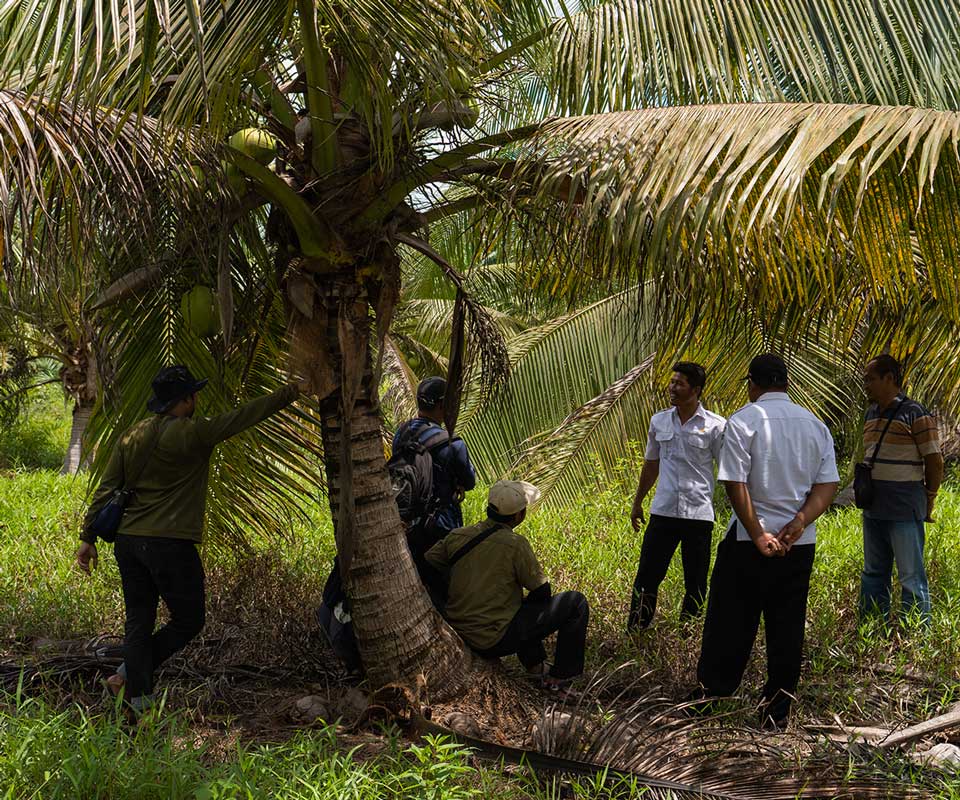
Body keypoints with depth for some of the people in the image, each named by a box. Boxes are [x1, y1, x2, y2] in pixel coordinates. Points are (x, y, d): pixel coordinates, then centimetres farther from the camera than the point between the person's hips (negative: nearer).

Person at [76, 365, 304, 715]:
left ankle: (139, 698, 11)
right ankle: (126, 676, 0)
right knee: (188, 620, 7)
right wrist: (293, 391, 1)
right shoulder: (193, 433, -9)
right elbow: (247, 415, -7)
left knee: (138, 622, 11)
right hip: (171, 543, -7)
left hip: (127, 541, 7)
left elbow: (105, 490, 10)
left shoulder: (132, 435, 10)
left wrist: (88, 537, 15)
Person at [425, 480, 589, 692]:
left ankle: (536, 666, 30)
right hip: (496, 640, -7)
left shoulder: (457, 536, -2)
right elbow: (541, 592, -7)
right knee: (576, 603, 2)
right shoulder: (515, 545, -17)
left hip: (459, 633, 7)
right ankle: (559, 678, 12)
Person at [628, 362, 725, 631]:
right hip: (663, 510, 3)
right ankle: (634, 633, 10)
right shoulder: (659, 421, 7)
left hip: (699, 514, -3)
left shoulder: (714, 425, -5)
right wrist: (637, 503, 22)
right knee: (647, 575, 2)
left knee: (695, 582, 6)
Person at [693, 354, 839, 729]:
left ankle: (708, 699, 15)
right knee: (787, 631, 9)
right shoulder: (816, 425, 8)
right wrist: (799, 522, -8)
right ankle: (776, 715, 14)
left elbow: (735, 484, -14)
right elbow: (828, 485, 2)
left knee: (729, 626, 7)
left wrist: (758, 535, -11)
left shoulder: (743, 421, -8)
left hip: (749, 542, -4)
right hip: (799, 544, 4)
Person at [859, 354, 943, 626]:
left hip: (904, 511, -8)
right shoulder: (871, 414, 12)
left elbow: (935, 463, -7)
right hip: (873, 509, 8)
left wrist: (928, 503, 1)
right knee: (873, 574, 15)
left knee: (911, 577, -1)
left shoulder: (915, 414, -10)